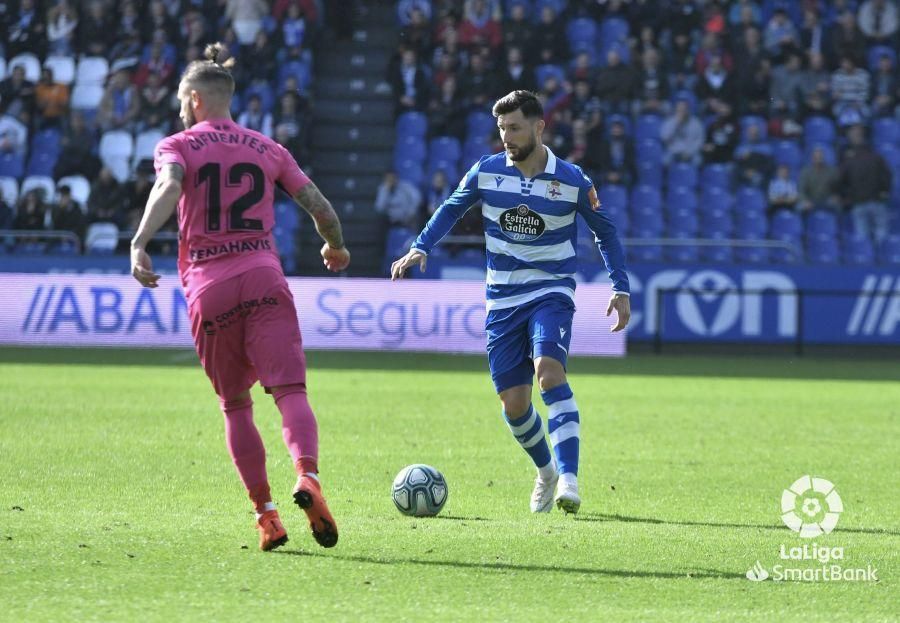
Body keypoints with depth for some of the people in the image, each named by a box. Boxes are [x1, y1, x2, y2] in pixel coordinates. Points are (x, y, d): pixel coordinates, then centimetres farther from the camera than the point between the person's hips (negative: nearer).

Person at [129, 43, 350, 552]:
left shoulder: (177, 146, 7)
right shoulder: (267, 149, 16)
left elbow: (169, 189, -16)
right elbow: (321, 209, 12)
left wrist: (139, 244, -29)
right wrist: (336, 248, 32)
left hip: (208, 287, -1)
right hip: (265, 277, 1)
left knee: (235, 405, 11)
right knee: (291, 390, -9)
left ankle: (266, 513, 5)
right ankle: (308, 477, -36)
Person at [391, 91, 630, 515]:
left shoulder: (571, 181, -6)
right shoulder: (487, 172, -1)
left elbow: (605, 230, 7)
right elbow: (451, 210, 13)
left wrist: (621, 288, 3)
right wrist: (420, 248, -2)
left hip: (552, 293, -3)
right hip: (503, 300, 3)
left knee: (550, 373, -28)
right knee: (513, 403, 2)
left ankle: (568, 480, -34)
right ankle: (545, 471, 30)